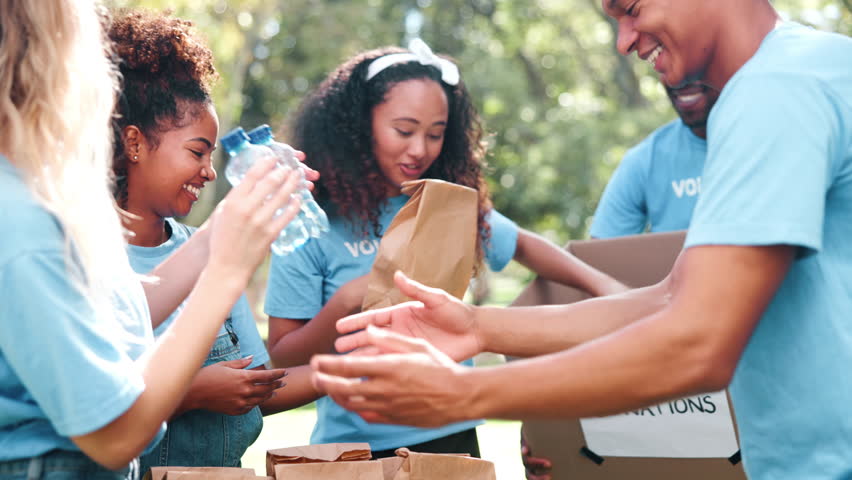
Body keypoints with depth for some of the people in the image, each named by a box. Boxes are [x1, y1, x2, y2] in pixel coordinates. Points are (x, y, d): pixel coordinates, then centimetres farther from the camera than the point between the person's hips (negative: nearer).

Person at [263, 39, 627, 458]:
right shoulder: (313, 225, -10)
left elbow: (525, 246, 17)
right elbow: (282, 358, -7)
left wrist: (600, 283, 2)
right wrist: (347, 303, -23)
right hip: (355, 447, -3)